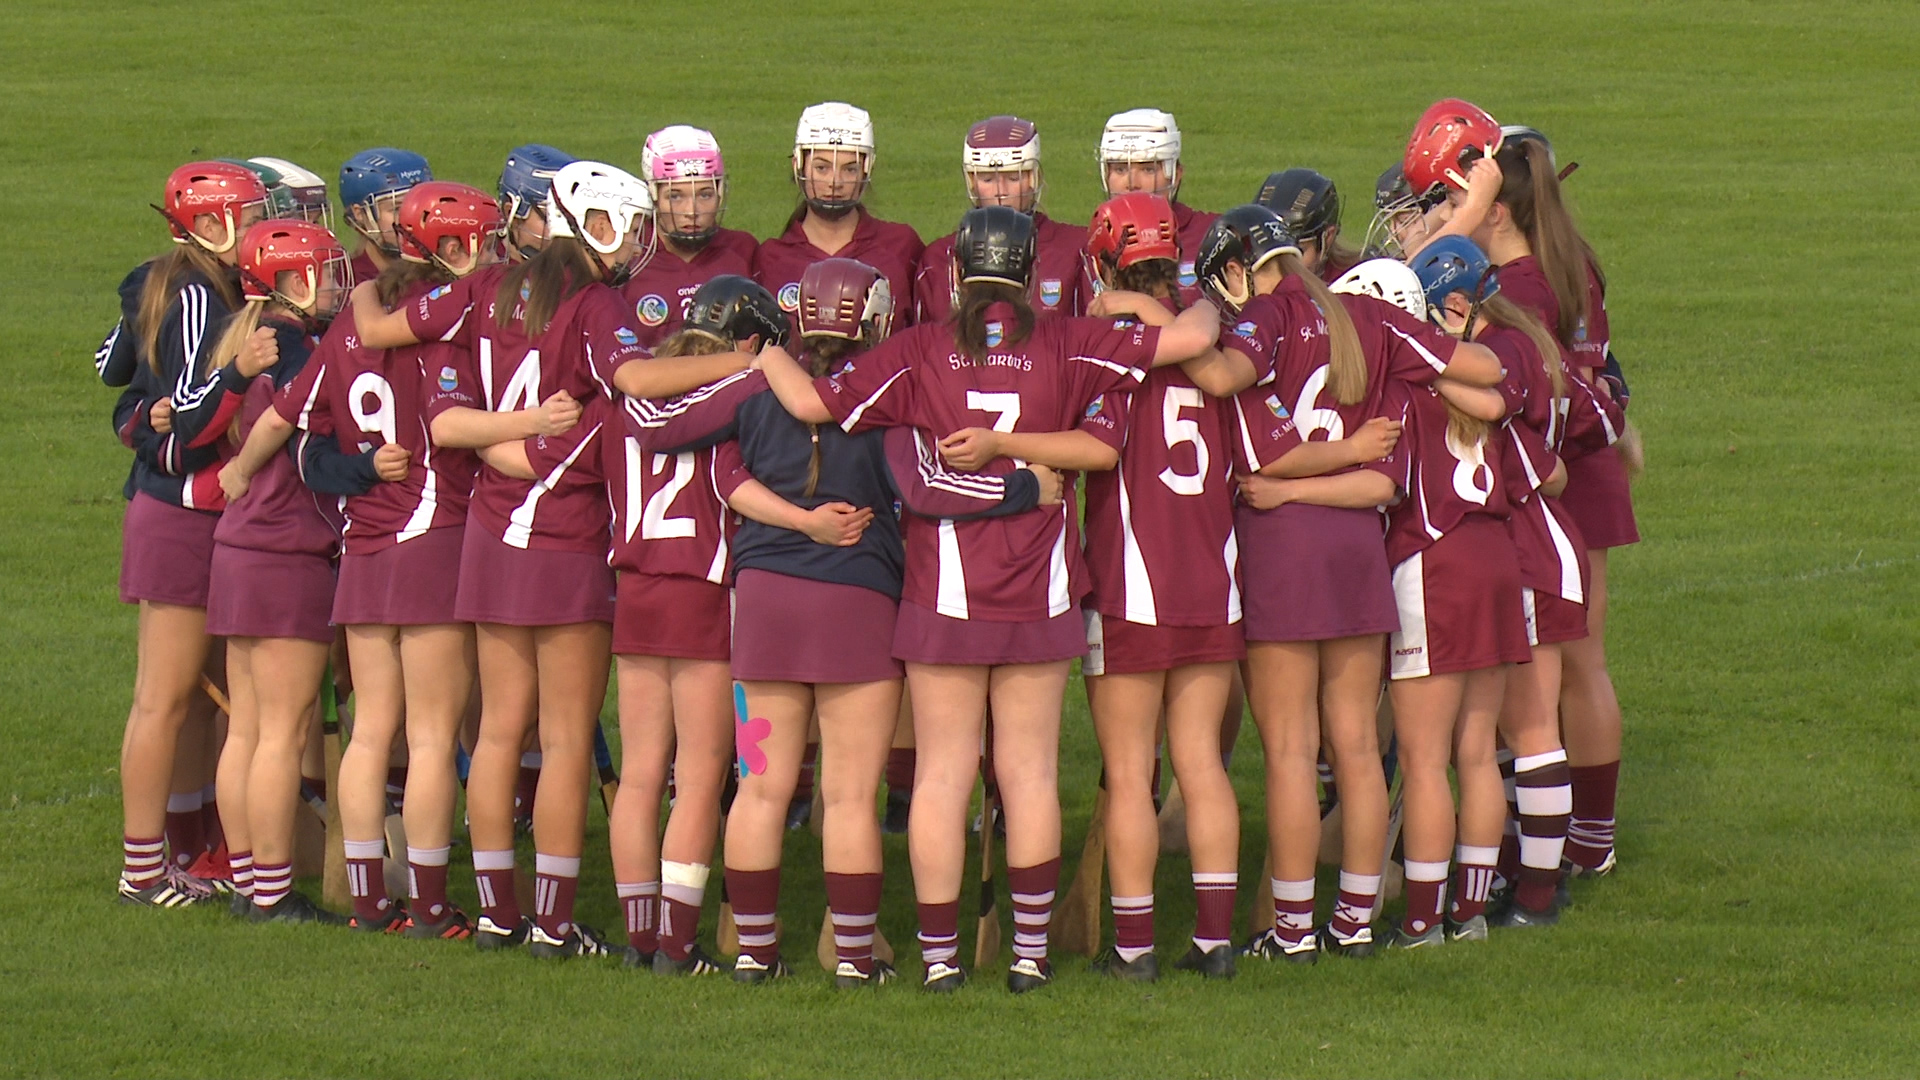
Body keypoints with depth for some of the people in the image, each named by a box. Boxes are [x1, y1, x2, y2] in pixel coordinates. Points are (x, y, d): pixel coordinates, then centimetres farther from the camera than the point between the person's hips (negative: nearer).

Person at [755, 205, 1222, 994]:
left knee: (941, 774, 4)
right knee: (1031, 773, 8)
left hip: (943, 594, -1)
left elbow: (810, 402, -9)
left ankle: (939, 953, 5)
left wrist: (765, 353, 10)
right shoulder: (1066, 347, -4)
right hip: (1039, 595, 1)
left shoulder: (918, 353, -6)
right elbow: (1190, 339, -6)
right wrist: (1206, 310, 17)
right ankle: (1030, 950, 9)